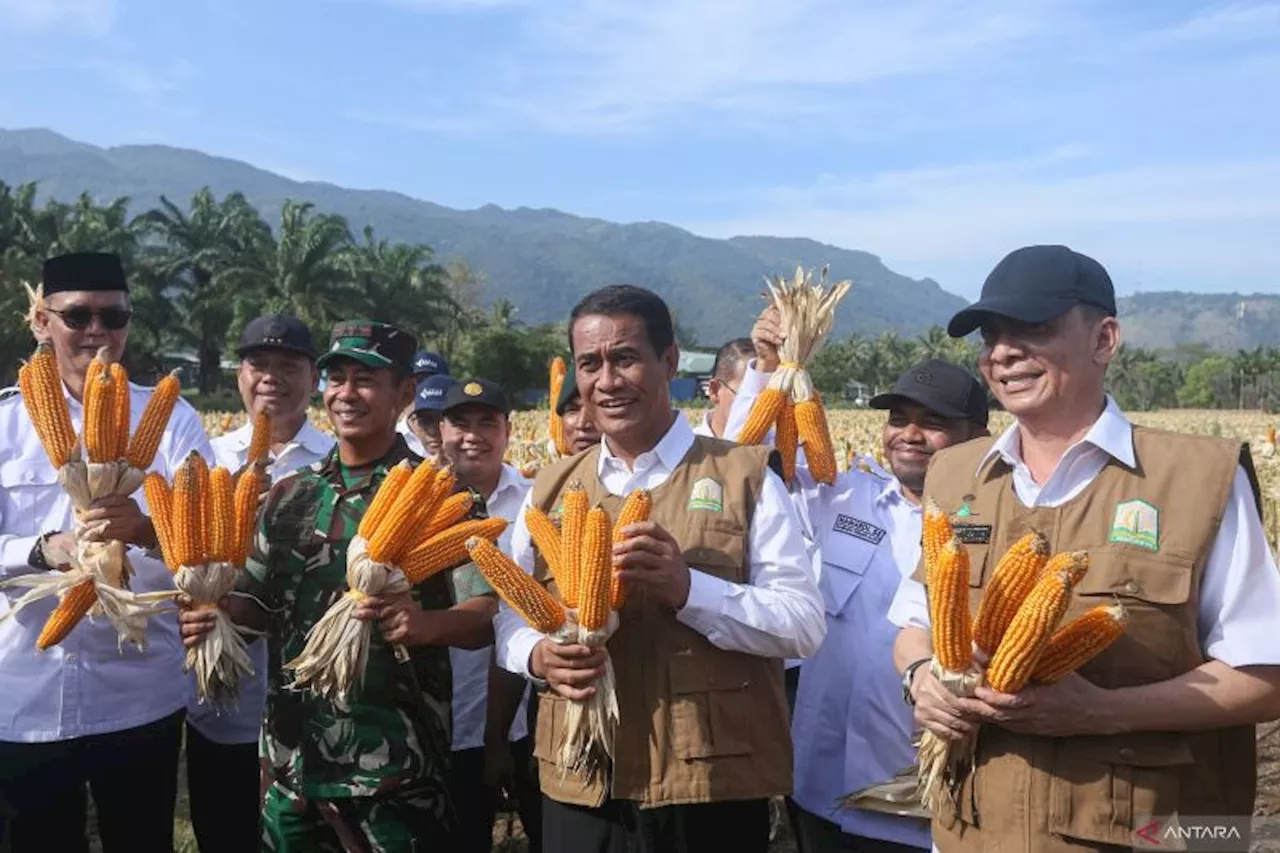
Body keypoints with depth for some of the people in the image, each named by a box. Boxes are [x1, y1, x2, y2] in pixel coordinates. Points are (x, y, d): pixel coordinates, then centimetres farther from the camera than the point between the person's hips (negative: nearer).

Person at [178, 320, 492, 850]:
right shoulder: (290, 494, 8)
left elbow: (491, 612, -12)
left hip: (396, 763, -4)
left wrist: (428, 623, -30)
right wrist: (212, 608, -5)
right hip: (293, 756, 5)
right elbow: (262, 601, 14)